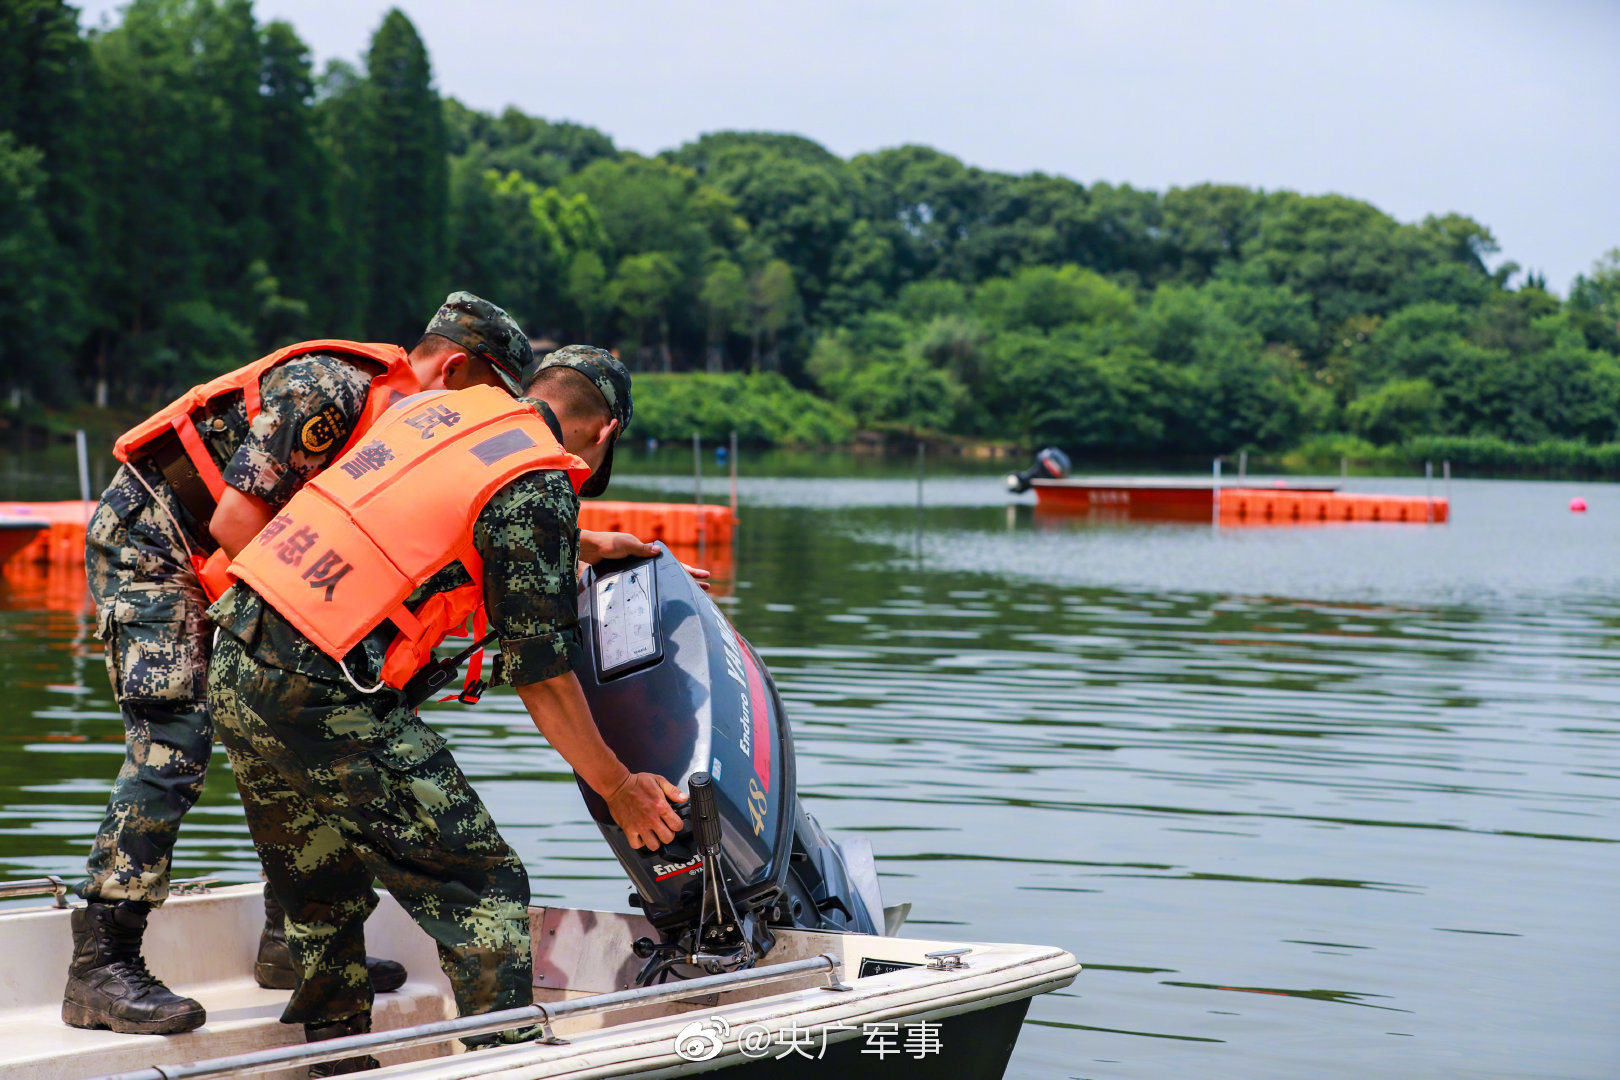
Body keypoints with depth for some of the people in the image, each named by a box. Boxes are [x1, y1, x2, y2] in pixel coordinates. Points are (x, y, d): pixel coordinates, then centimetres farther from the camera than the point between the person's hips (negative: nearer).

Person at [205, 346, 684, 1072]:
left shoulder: (439, 404, 15)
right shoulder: (540, 487, -6)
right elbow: (540, 677, -3)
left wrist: (587, 549, 50)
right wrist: (620, 790, 8)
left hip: (235, 666, 8)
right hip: (323, 696, -8)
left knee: (322, 890, 23)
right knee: (483, 889, -1)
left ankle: (338, 1061, 30)